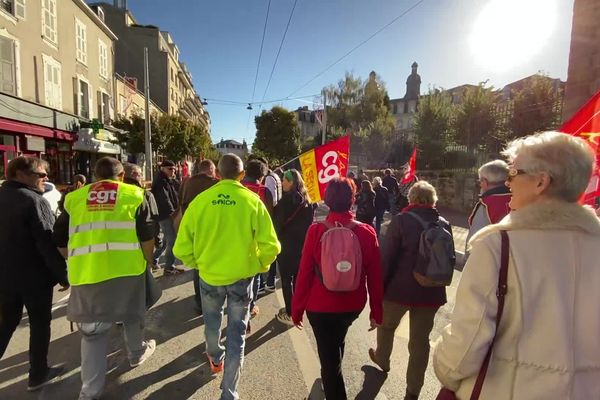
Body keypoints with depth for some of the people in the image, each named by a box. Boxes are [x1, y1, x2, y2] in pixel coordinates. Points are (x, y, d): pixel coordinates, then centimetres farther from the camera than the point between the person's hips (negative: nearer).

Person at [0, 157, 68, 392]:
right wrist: (63, 274, -15)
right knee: (40, 323, 9)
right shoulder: (35, 200, -19)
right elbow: (48, 243, -23)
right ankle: (38, 374, 20)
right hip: (34, 275, -7)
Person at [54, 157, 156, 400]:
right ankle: (137, 353, 45)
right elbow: (147, 237, -1)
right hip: (127, 269, -1)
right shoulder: (134, 195, 3)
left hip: (87, 273, 1)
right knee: (132, 315, 23)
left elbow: (60, 241, 14)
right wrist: (148, 262, 14)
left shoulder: (74, 198, 11)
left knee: (92, 331, 14)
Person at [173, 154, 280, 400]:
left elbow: (181, 248, -6)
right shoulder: (252, 201, -13)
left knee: (212, 320, 28)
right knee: (236, 333, 13)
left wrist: (196, 263, 12)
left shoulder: (200, 200, -10)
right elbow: (270, 246, -15)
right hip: (242, 276, -2)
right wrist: (260, 266, 4)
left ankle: (216, 358, 54)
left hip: (209, 274, 2)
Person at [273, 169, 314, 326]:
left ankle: (290, 314, 8)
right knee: (297, 277, 17)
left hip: (287, 245, -7)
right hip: (302, 245, 7)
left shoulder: (287, 199, -17)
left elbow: (278, 223, -13)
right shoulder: (306, 200, 5)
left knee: (286, 279, 3)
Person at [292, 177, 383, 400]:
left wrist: (297, 309, -1)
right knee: (337, 341, 33)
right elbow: (375, 276, -7)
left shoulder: (316, 230, -19)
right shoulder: (367, 232, -13)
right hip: (353, 305, 4)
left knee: (329, 356, 14)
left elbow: (304, 273, -14)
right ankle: (332, 378, 58)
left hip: (321, 306, -4)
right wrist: (376, 311, 6)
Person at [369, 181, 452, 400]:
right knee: (420, 339, 15)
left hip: (400, 288, -3)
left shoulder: (401, 220, -14)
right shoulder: (444, 224, -1)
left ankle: (382, 359, 49)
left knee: (387, 325, 24)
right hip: (431, 292, 3)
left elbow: (387, 257, -14)